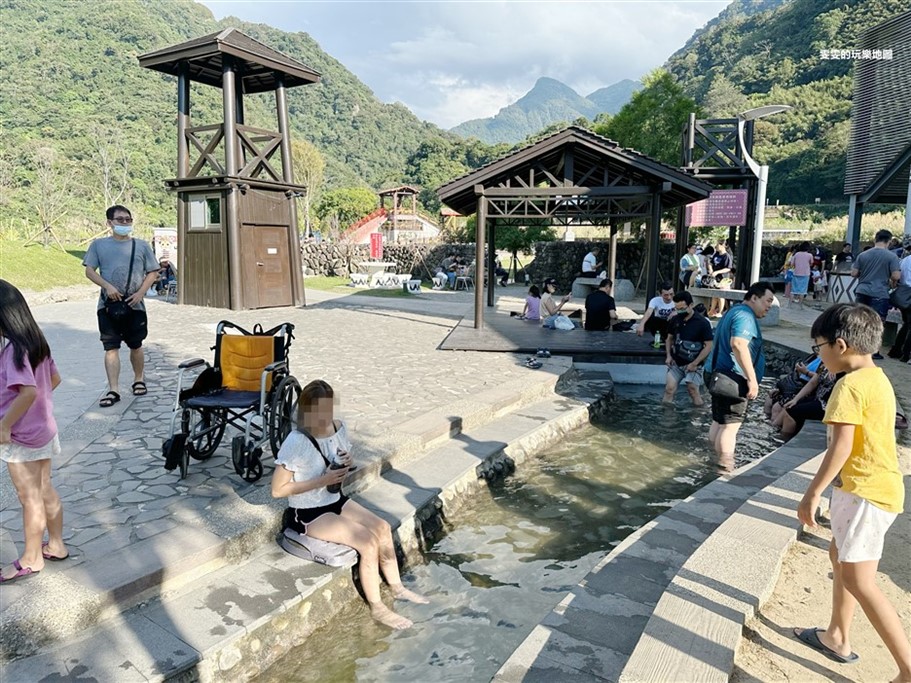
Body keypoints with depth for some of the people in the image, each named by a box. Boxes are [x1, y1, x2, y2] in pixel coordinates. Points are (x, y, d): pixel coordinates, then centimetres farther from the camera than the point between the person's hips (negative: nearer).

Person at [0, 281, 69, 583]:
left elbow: (28, 391, -32)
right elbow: (54, 378, 14)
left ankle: (31, 559, 21)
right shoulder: (35, 342, 3)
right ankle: (56, 545, 33)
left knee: (30, 499, 6)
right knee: (45, 491, 19)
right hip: (43, 429, 9)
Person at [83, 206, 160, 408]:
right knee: (111, 347, -3)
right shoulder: (99, 245, 6)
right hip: (108, 305, 0)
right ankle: (113, 390, -2)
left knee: (135, 346, 11)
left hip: (134, 305, 0)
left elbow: (153, 273, 5)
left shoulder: (142, 245, 6)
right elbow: (89, 271, 4)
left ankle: (139, 379, 31)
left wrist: (140, 293, -9)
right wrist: (107, 286, -13)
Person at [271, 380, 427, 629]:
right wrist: (321, 480, -27)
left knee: (382, 527, -5)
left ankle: (397, 587, 15)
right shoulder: (297, 442, -26)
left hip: (336, 501, 7)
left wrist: (347, 464, -11)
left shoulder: (338, 427, -5)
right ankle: (377, 608, 2)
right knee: (368, 541, -16)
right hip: (307, 514, -7)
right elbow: (277, 490, -22)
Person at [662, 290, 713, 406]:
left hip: (693, 364, -4)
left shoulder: (702, 323, -12)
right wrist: (669, 356, 0)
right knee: (669, 388, -3)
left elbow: (708, 346, -11)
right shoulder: (675, 320, 1)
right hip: (676, 363, 4)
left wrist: (695, 364, -15)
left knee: (693, 391, -5)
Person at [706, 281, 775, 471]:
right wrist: (752, 379, -29)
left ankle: (717, 461, 25)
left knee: (718, 422, 16)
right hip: (733, 378, -11)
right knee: (730, 425, -7)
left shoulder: (734, 312, 21)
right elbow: (738, 344, -30)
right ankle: (726, 467, -4)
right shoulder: (745, 315, -14)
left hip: (719, 375, 11)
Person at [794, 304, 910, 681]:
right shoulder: (877, 378, 11)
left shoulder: (851, 385, -19)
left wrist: (812, 493, -20)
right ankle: (837, 637, 35)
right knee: (839, 555, 22)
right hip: (874, 484, 11)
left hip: (866, 491, -11)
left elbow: (841, 447, -24)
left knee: (859, 581, -6)